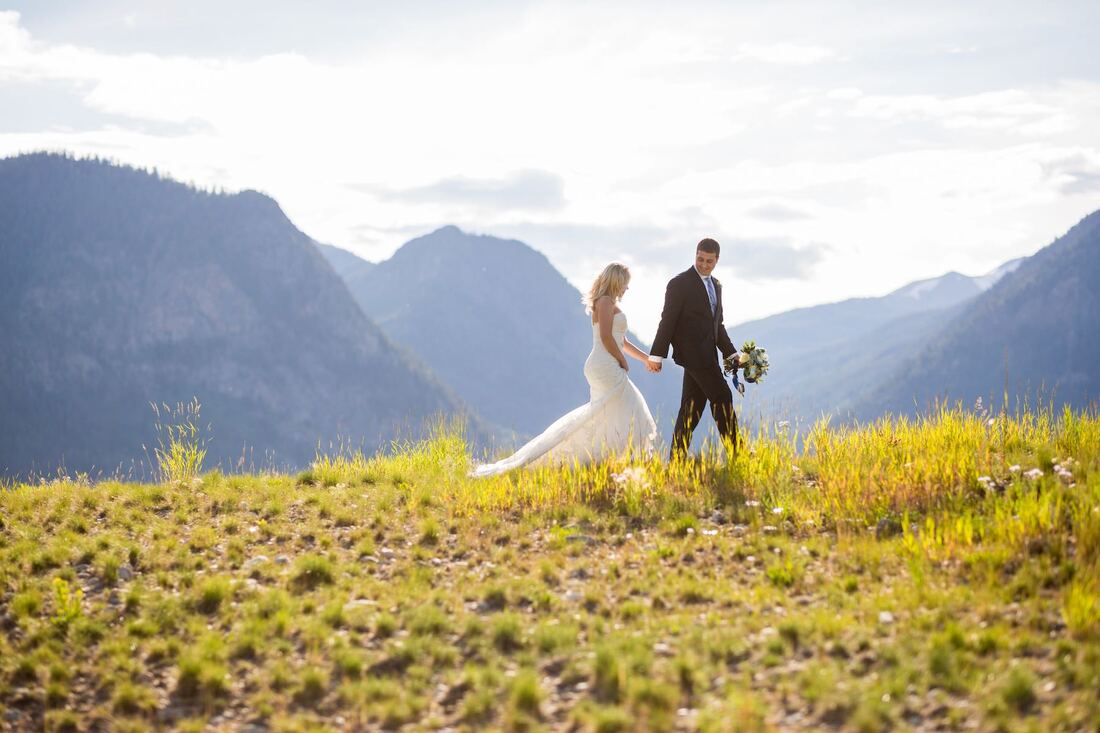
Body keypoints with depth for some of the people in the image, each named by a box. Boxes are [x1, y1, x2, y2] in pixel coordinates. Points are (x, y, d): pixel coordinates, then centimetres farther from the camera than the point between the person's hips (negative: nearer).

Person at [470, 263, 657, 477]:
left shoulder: (609, 304, 22)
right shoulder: (605, 301, -9)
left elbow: (621, 341, 28)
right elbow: (606, 337, -20)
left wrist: (646, 358, 29)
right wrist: (623, 361, -10)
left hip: (604, 369, 10)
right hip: (606, 367, -10)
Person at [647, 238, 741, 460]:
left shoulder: (716, 285, 18)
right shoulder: (680, 284, -8)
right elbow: (668, 321, -10)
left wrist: (732, 353, 18)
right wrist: (657, 356, -13)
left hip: (706, 355, 8)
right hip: (693, 352, -8)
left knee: (691, 408, 7)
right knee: (722, 397, -9)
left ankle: (677, 458, 9)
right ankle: (735, 453, -4)